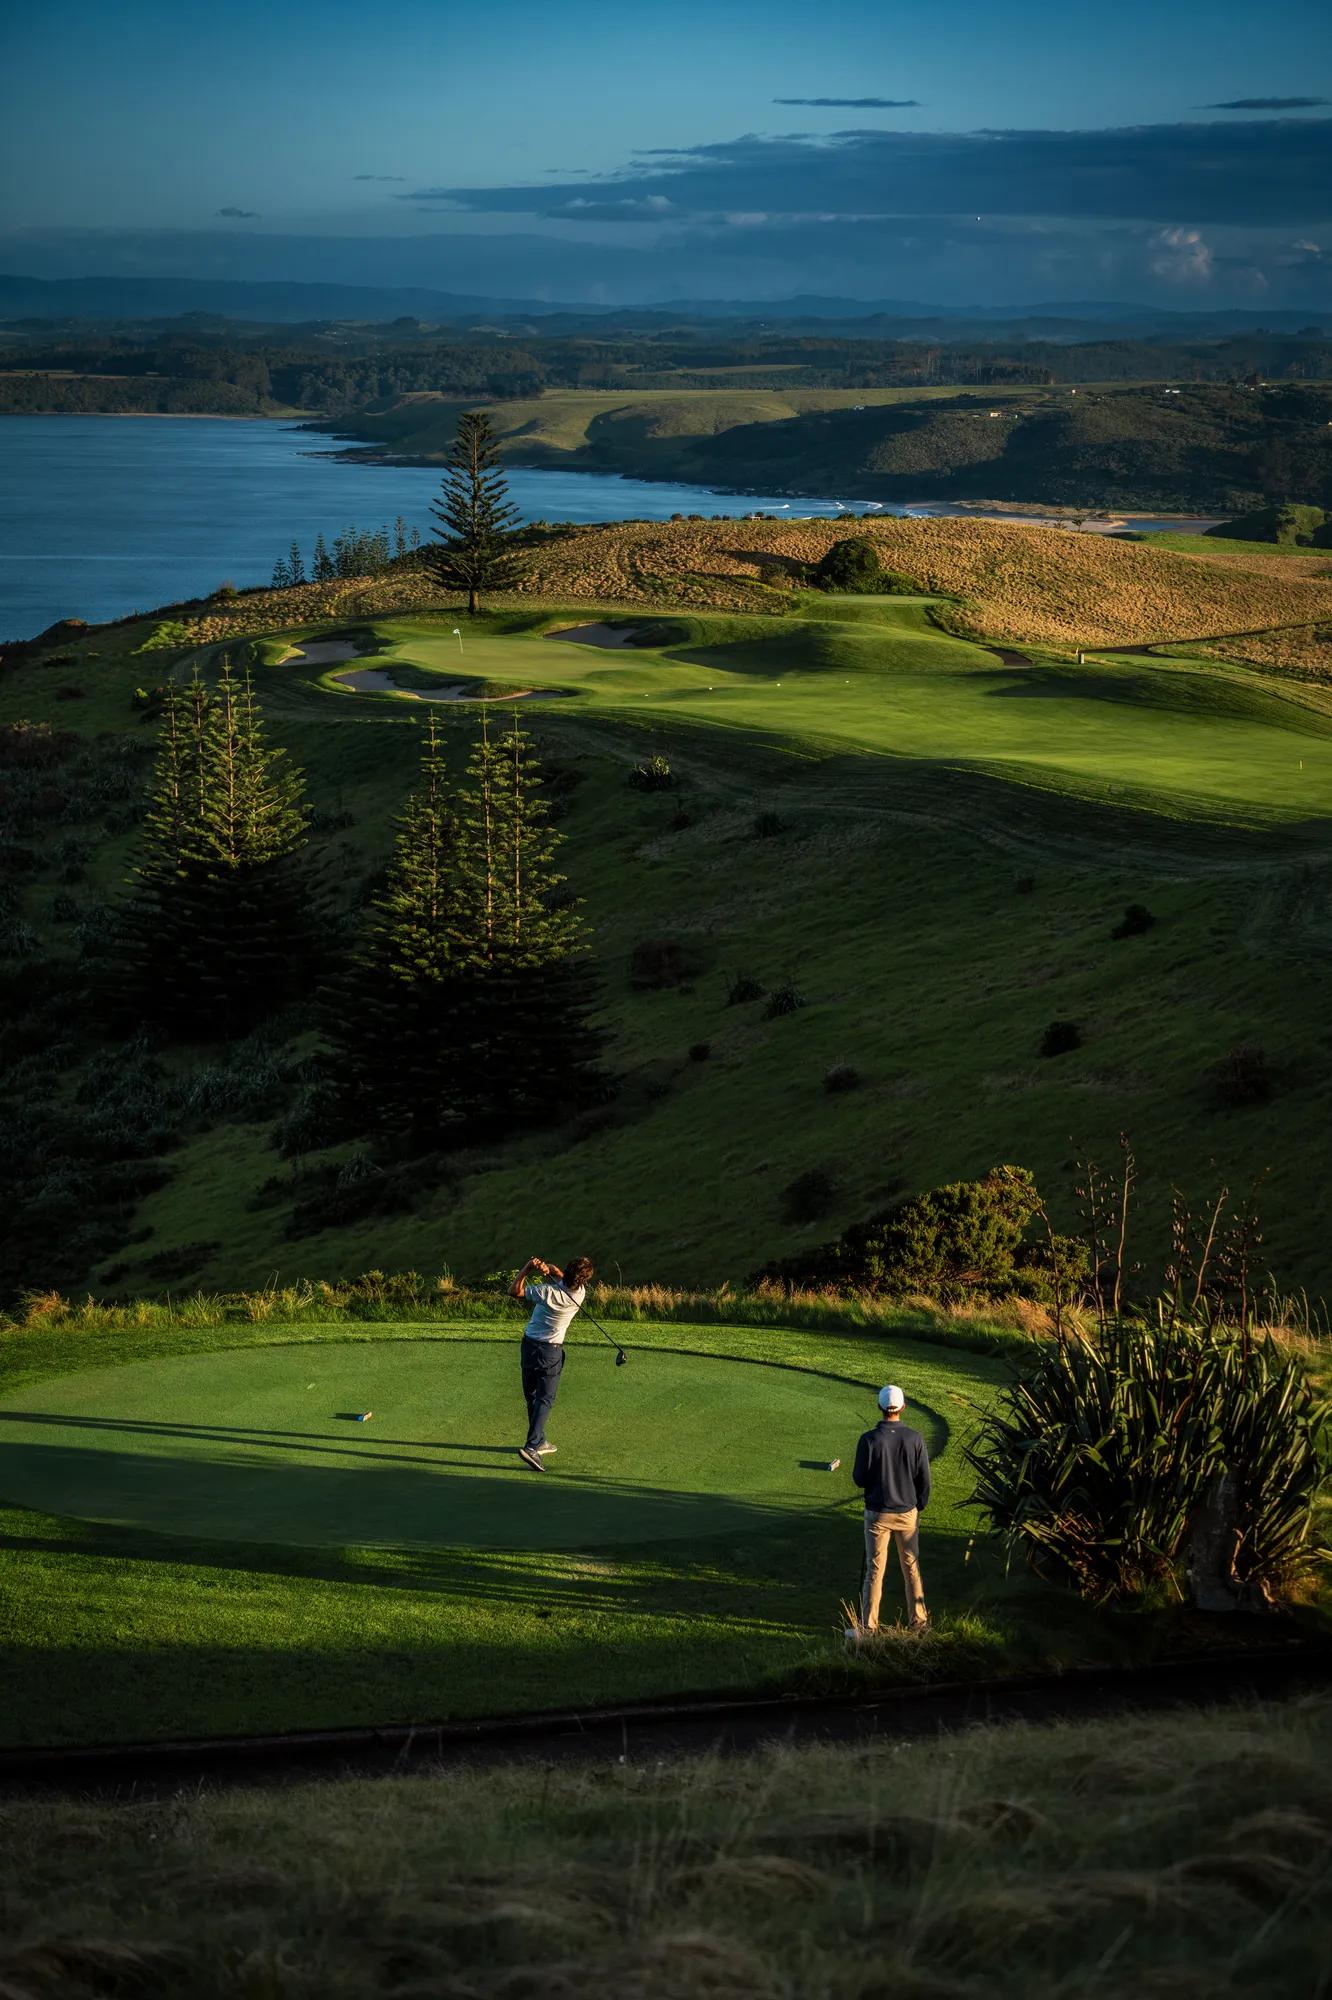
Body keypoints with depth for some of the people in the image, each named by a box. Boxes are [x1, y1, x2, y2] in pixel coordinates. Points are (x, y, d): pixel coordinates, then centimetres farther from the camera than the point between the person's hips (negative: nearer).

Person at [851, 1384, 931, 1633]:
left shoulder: (869, 1440, -16)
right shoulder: (915, 1439, -10)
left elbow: (859, 1479, -9)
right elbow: (924, 1478, -3)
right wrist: (920, 1506, 12)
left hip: (878, 1513, -2)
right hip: (908, 1512, 2)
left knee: (874, 1569, 7)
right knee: (911, 1568, 14)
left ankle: (869, 1624, 9)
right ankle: (918, 1620, 21)